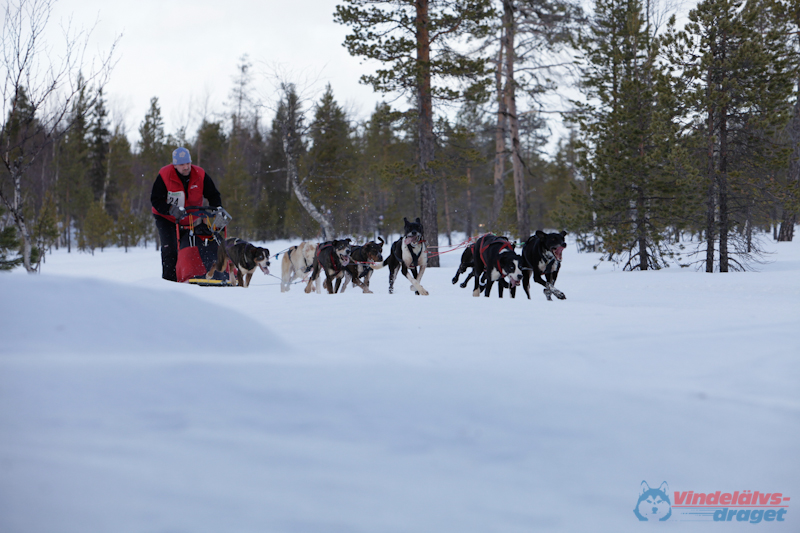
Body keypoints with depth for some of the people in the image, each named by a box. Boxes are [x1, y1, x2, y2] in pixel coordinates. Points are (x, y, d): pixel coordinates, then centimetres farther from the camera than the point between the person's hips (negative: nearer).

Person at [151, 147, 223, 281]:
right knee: (170, 248, -16)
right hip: (167, 218, -3)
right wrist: (172, 210, -33)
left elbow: (213, 195, -3)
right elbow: (156, 200, -18)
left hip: (192, 218, 3)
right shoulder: (164, 175, -20)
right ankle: (169, 279, -12)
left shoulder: (200, 175, -13)